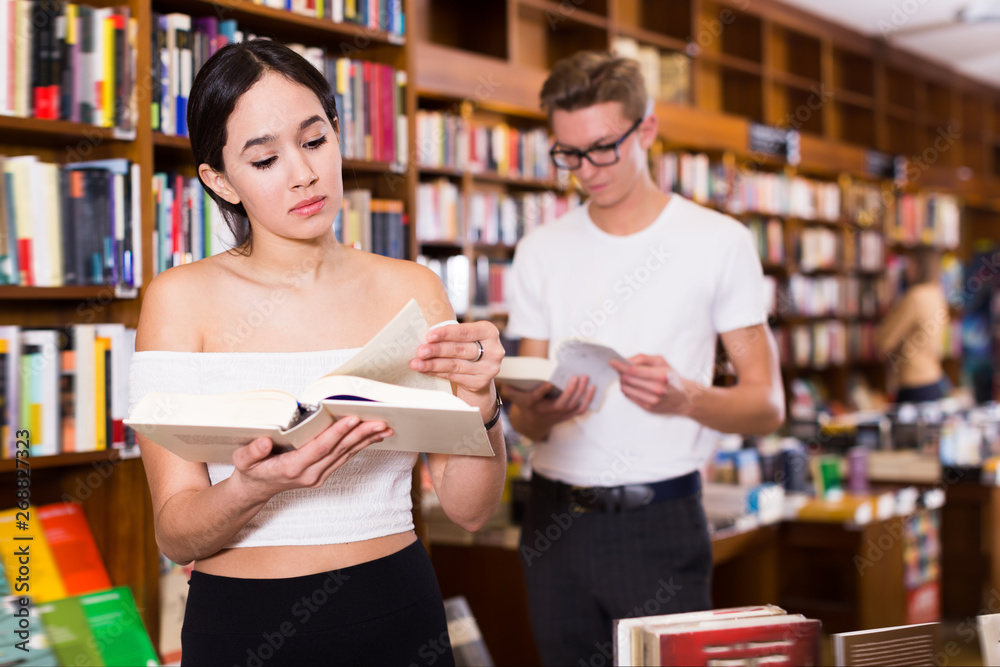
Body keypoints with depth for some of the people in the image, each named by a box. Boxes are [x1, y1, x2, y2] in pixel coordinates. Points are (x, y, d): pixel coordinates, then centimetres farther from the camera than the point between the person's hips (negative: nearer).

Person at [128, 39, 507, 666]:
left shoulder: (410, 289, -1)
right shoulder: (181, 298, -7)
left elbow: (470, 509, -3)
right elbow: (176, 534, -10)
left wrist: (479, 400, -21)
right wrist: (251, 488, -30)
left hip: (398, 614, 2)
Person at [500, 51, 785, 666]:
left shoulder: (719, 242, -1)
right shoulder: (541, 251, 9)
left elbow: (767, 406, -2)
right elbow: (525, 421, 9)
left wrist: (686, 397, -22)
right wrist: (542, 412, -15)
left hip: (661, 520, -3)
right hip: (555, 518, 3)